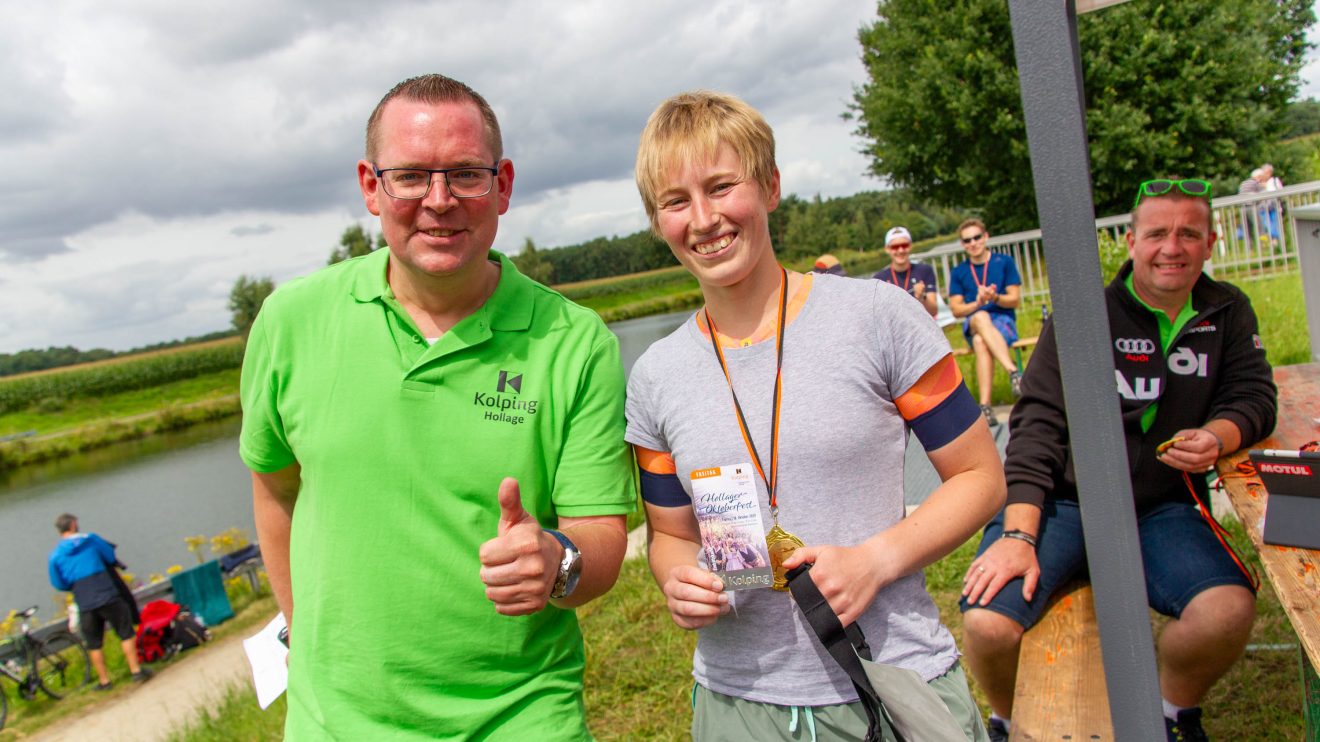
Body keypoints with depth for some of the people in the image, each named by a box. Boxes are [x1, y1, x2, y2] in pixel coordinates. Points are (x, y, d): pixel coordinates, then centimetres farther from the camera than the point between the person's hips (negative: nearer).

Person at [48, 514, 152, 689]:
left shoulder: (55, 556, 3)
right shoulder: (90, 539, -1)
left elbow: (59, 584, 3)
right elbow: (111, 558, 6)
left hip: (85, 604, 2)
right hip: (108, 597, -2)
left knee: (94, 644, 14)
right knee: (126, 633, 9)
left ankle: (104, 680, 20)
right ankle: (136, 670, 7)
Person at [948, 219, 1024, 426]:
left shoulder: (1005, 262, 7)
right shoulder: (958, 272, 12)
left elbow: (1015, 300, 3)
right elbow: (956, 310, 5)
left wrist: (995, 298, -18)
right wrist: (977, 303, -15)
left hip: (1003, 322, -1)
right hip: (972, 325, 1)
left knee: (981, 341, -37)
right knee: (981, 317, -38)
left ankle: (985, 405, -49)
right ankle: (1014, 372, -50)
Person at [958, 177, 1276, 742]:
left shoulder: (1227, 312, 11)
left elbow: (1253, 394, 9)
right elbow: (1038, 422, -10)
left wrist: (1217, 436, -18)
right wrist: (1018, 534, -22)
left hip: (1159, 509, 3)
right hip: (1062, 502, -3)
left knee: (1228, 612, -29)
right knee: (987, 624, -27)